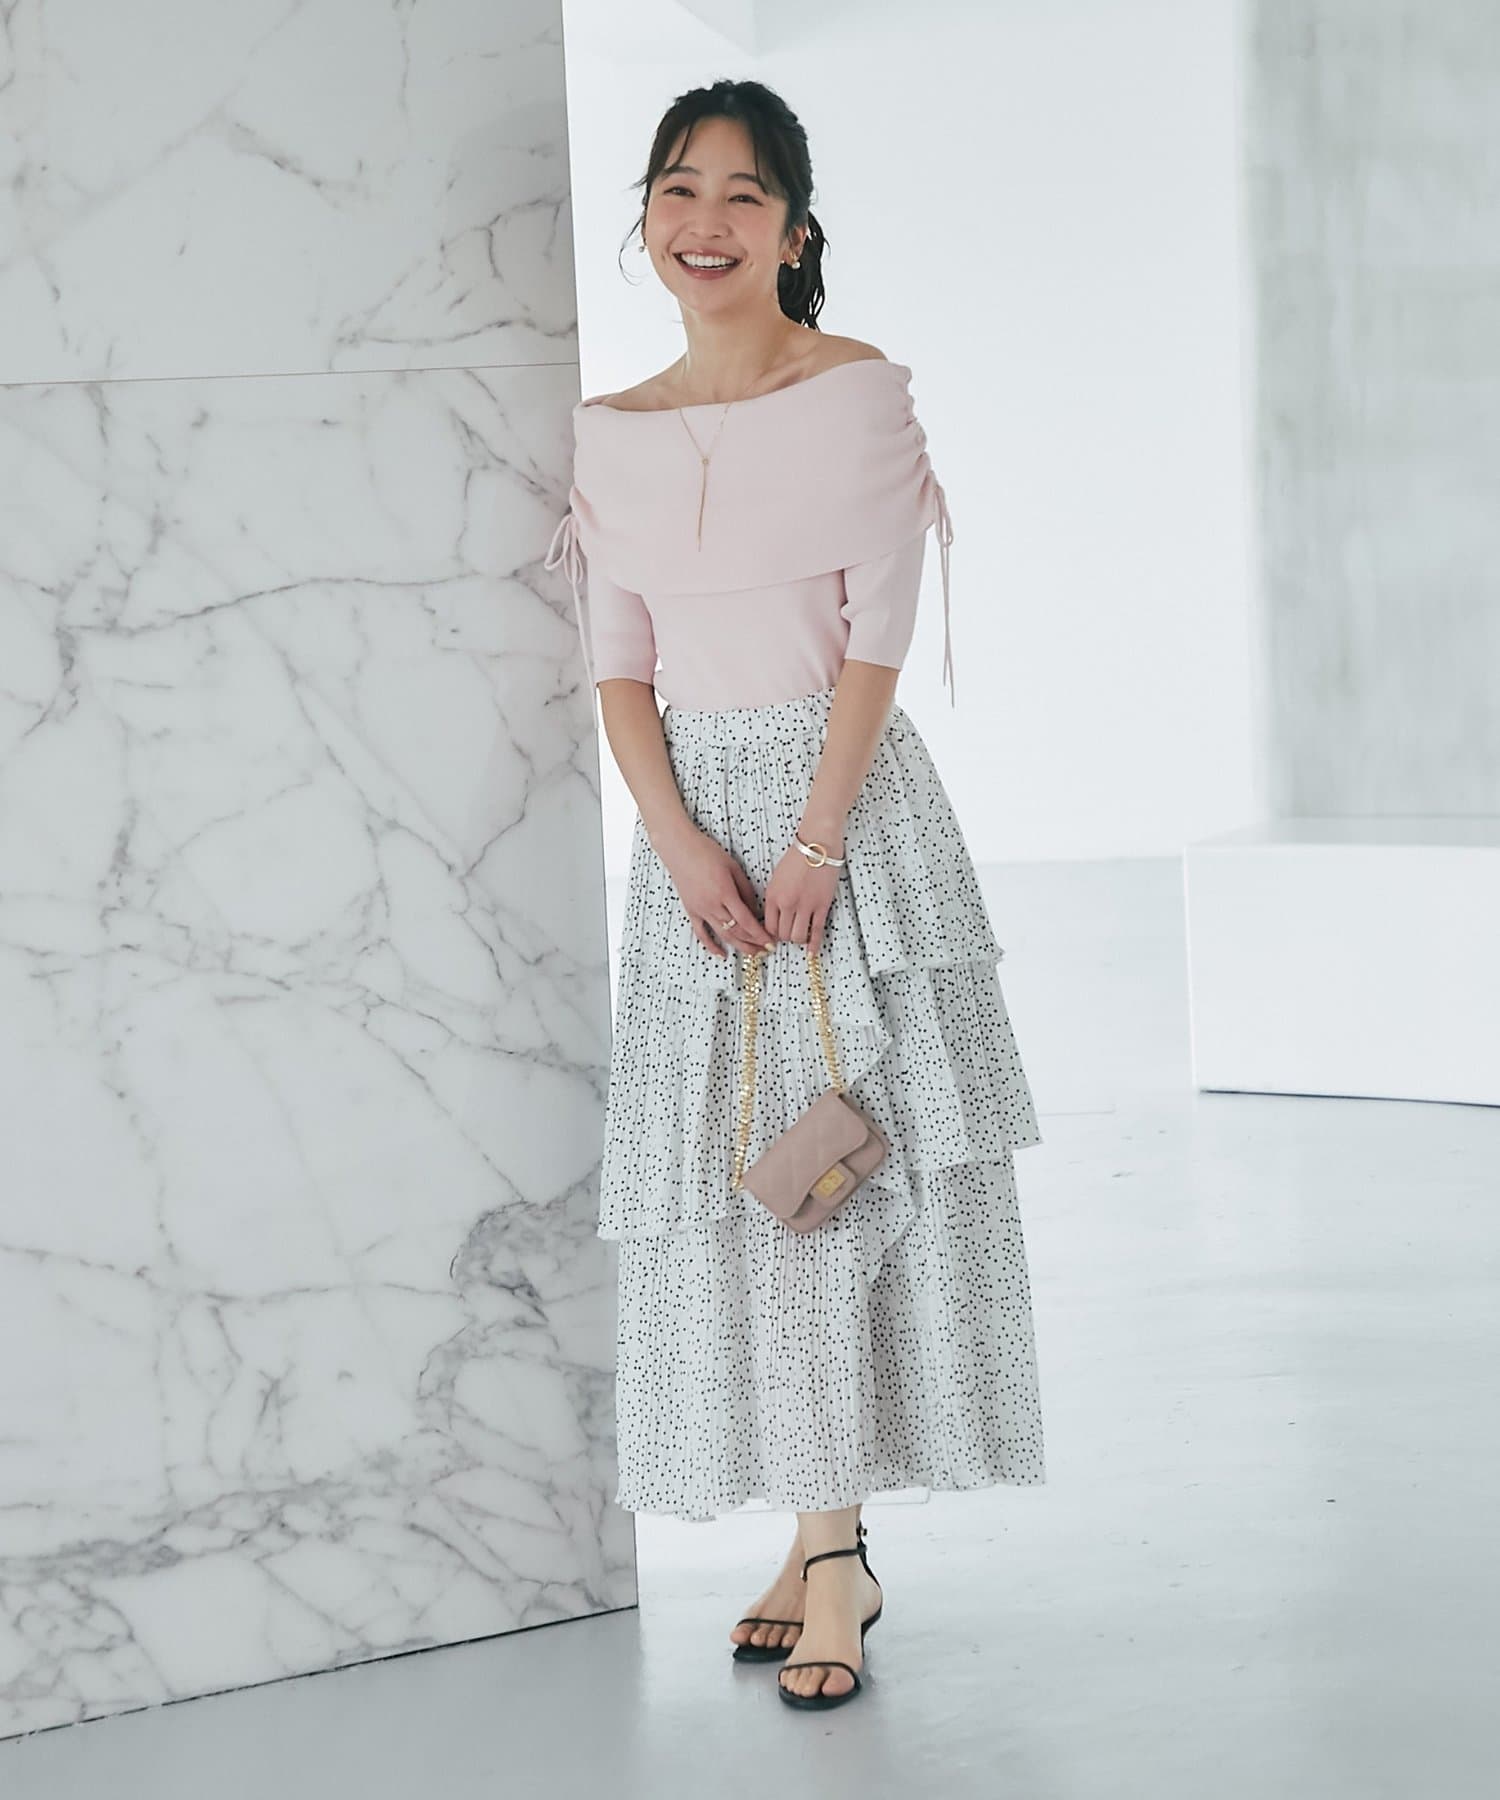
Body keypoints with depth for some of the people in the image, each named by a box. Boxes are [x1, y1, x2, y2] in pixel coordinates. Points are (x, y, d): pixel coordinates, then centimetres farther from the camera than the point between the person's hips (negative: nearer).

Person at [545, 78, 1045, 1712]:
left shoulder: (863, 395, -2)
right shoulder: (610, 434, 9)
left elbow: (878, 638, -7)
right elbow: (617, 667, 5)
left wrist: (816, 840, -15)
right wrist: (682, 840, -9)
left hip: (850, 800, -4)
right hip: (693, 821, 4)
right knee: (732, 1170, 2)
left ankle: (831, 1553, -4)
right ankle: (824, 1544, 10)